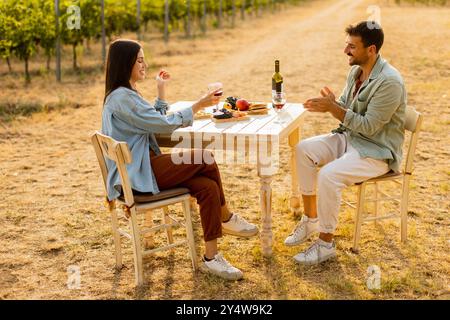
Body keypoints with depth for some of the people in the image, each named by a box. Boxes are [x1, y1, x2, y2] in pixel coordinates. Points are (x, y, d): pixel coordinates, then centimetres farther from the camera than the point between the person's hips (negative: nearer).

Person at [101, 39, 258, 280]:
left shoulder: (126, 94, 17)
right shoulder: (121, 98, -17)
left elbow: (156, 122, 26)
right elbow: (165, 124, -17)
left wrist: (161, 90, 20)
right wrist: (199, 106, -9)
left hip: (142, 167, 10)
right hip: (139, 174, -10)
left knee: (208, 187, -9)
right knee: (205, 158, -19)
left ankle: (211, 258, -6)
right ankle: (226, 218, 0)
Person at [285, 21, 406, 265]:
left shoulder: (389, 82, -24)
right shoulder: (356, 71, 4)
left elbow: (369, 126, -25)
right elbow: (345, 106, 14)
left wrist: (333, 108, -25)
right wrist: (329, 104, -10)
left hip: (377, 151, -9)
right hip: (350, 137, 9)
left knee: (328, 175, -29)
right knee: (303, 149, -5)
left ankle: (326, 243, -12)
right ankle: (310, 219, 5)